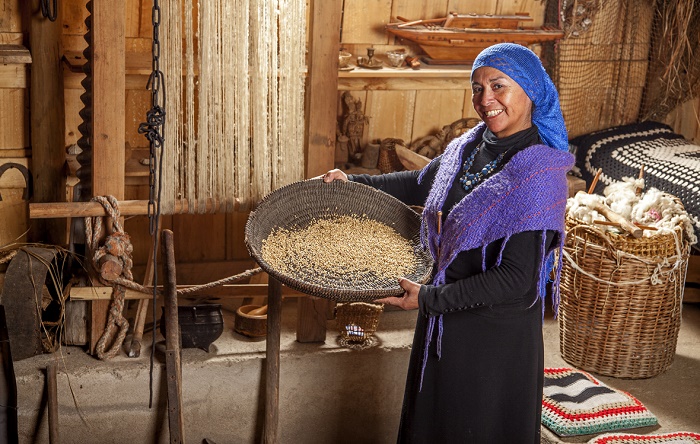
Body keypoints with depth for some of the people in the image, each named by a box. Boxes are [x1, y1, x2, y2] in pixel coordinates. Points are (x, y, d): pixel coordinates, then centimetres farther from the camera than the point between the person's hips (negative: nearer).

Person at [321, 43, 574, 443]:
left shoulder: (539, 174, -24)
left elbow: (517, 279, -27)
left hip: (495, 331, -7)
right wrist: (353, 182, 16)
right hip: (446, 319, 7)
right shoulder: (471, 145, 0)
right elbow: (422, 185, 20)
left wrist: (428, 298, -23)